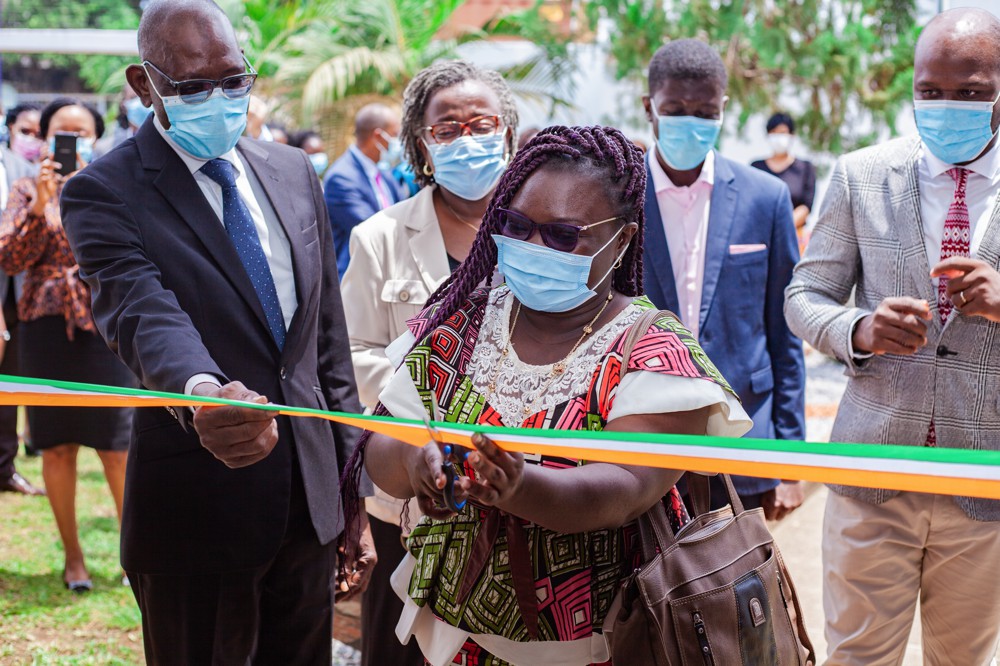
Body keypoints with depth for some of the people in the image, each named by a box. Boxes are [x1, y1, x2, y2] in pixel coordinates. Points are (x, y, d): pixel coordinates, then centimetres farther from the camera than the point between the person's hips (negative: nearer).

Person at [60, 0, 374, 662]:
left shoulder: (294, 173, 9)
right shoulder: (104, 193, -8)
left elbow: (329, 340, 11)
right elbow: (143, 312, -27)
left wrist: (354, 495, 11)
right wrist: (202, 393, -49)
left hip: (312, 504, 5)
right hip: (197, 515, -5)